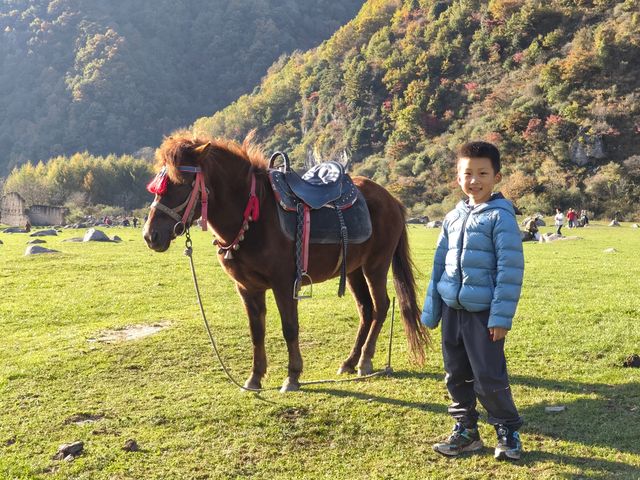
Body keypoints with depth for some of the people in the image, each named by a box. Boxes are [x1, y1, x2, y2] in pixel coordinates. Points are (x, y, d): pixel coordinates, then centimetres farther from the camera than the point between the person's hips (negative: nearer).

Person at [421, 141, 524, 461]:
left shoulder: (501, 216, -10)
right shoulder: (453, 217, 9)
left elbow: (510, 270, -13)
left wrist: (501, 317, -16)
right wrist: (431, 311, 12)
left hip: (483, 312, -6)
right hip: (452, 309, 6)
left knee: (488, 377, -1)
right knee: (456, 375, 13)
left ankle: (508, 429, 20)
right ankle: (465, 429, 28)